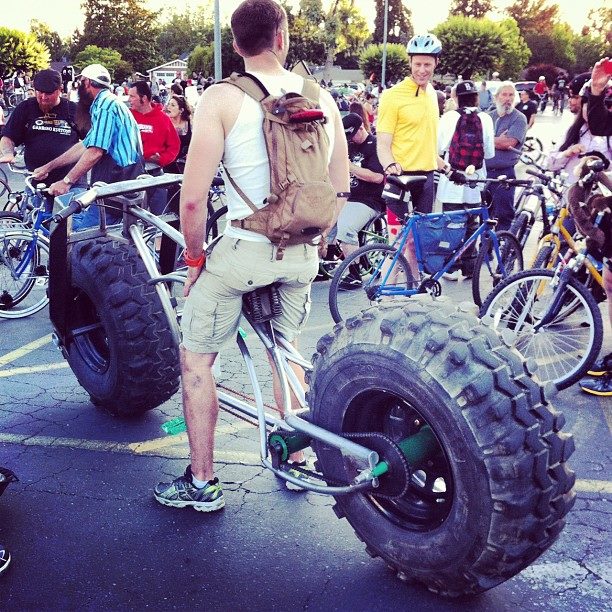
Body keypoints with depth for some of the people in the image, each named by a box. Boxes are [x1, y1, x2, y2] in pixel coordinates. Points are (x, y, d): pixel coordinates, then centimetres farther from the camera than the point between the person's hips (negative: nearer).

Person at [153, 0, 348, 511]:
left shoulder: (223, 98, -10)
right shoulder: (322, 96, 3)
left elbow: (193, 199, -15)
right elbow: (340, 190, 7)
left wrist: (195, 259, 0)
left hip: (243, 250, -5)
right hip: (302, 253, 5)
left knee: (196, 359, 12)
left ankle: (201, 483, 20)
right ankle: (295, 460, 36)